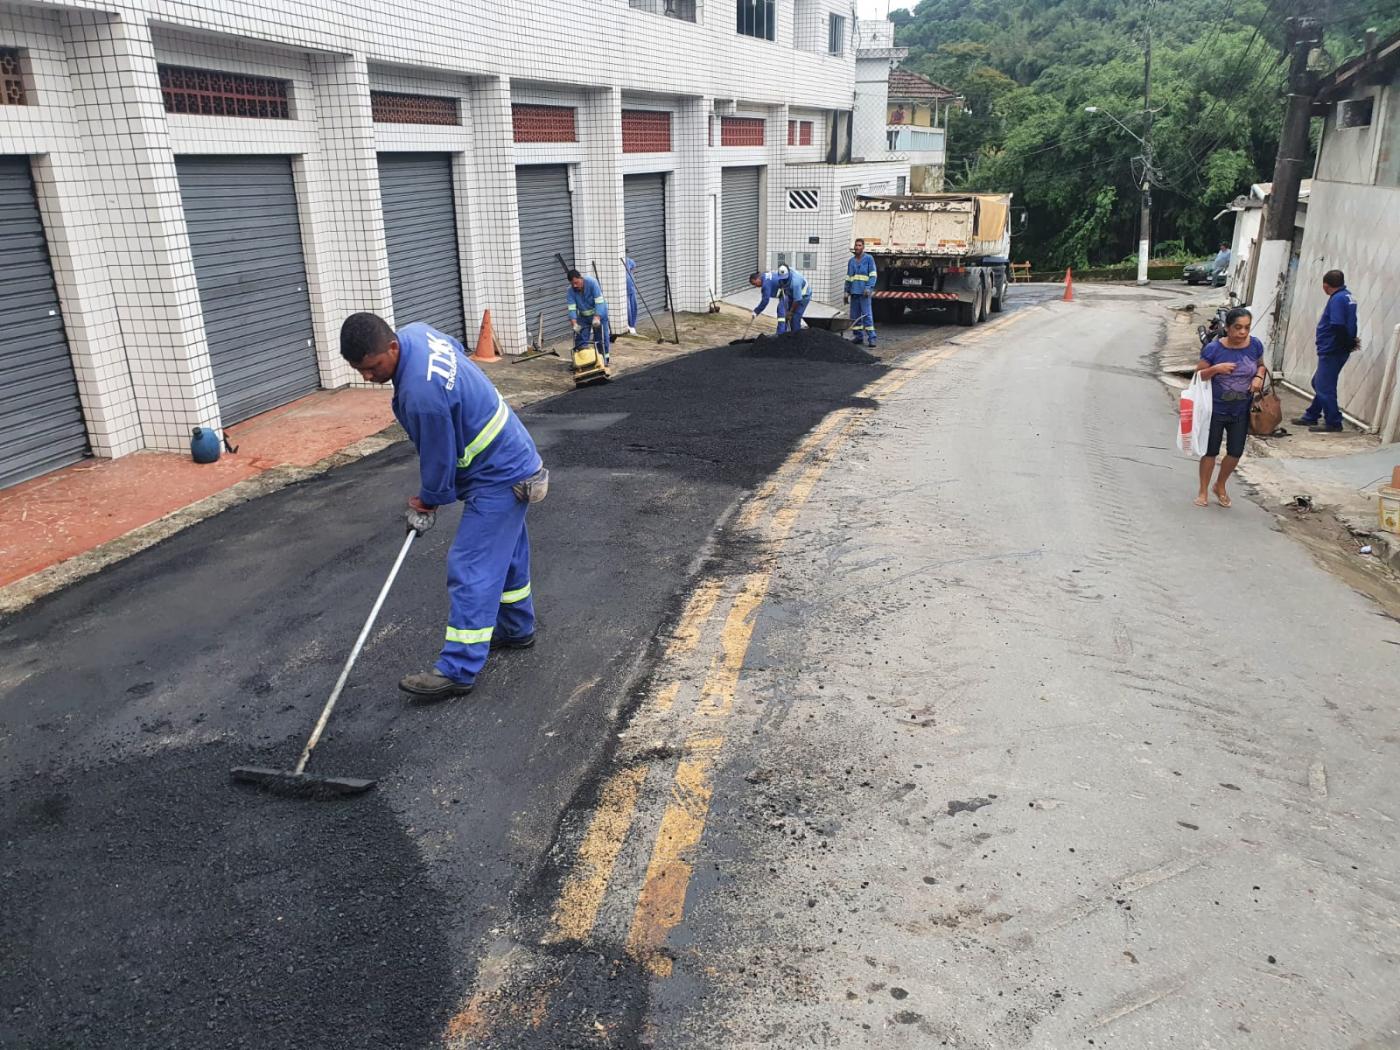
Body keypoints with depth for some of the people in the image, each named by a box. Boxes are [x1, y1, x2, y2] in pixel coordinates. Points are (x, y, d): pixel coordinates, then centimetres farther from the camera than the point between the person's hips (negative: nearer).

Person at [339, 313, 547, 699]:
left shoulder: (422, 395, -32)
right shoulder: (416, 332, -4)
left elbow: (439, 459, -19)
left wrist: (428, 500, 2)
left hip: (498, 478, -10)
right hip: (509, 459, 10)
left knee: (470, 569, -9)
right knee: (505, 552, 21)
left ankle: (457, 671, -5)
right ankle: (516, 629, 38)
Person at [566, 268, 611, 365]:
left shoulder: (592, 282, -26)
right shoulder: (571, 290, -16)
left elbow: (599, 302, -30)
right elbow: (572, 308, -18)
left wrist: (597, 317, -39)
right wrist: (574, 323, -33)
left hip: (598, 313, -3)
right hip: (583, 316, 4)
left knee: (602, 338, 0)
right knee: (580, 339, 1)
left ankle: (604, 359, 12)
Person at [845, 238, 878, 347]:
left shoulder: (869, 259, 2)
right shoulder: (851, 261, 16)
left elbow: (873, 275, -5)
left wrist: (869, 288, -17)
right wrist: (846, 292, 14)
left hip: (864, 293, -5)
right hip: (854, 293, 6)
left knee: (867, 315, -11)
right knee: (854, 316, 5)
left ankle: (871, 338, -11)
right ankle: (859, 337, 13)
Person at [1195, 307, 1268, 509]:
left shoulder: (1255, 345, -7)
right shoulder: (1214, 348, -16)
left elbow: (1261, 365, 12)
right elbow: (1198, 375, -8)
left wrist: (1258, 377, -10)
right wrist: (1216, 368, -26)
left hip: (1241, 411, 3)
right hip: (1215, 410, -3)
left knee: (1236, 452, 10)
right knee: (1211, 451, 8)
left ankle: (1220, 486, 33)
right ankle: (1204, 491, 23)